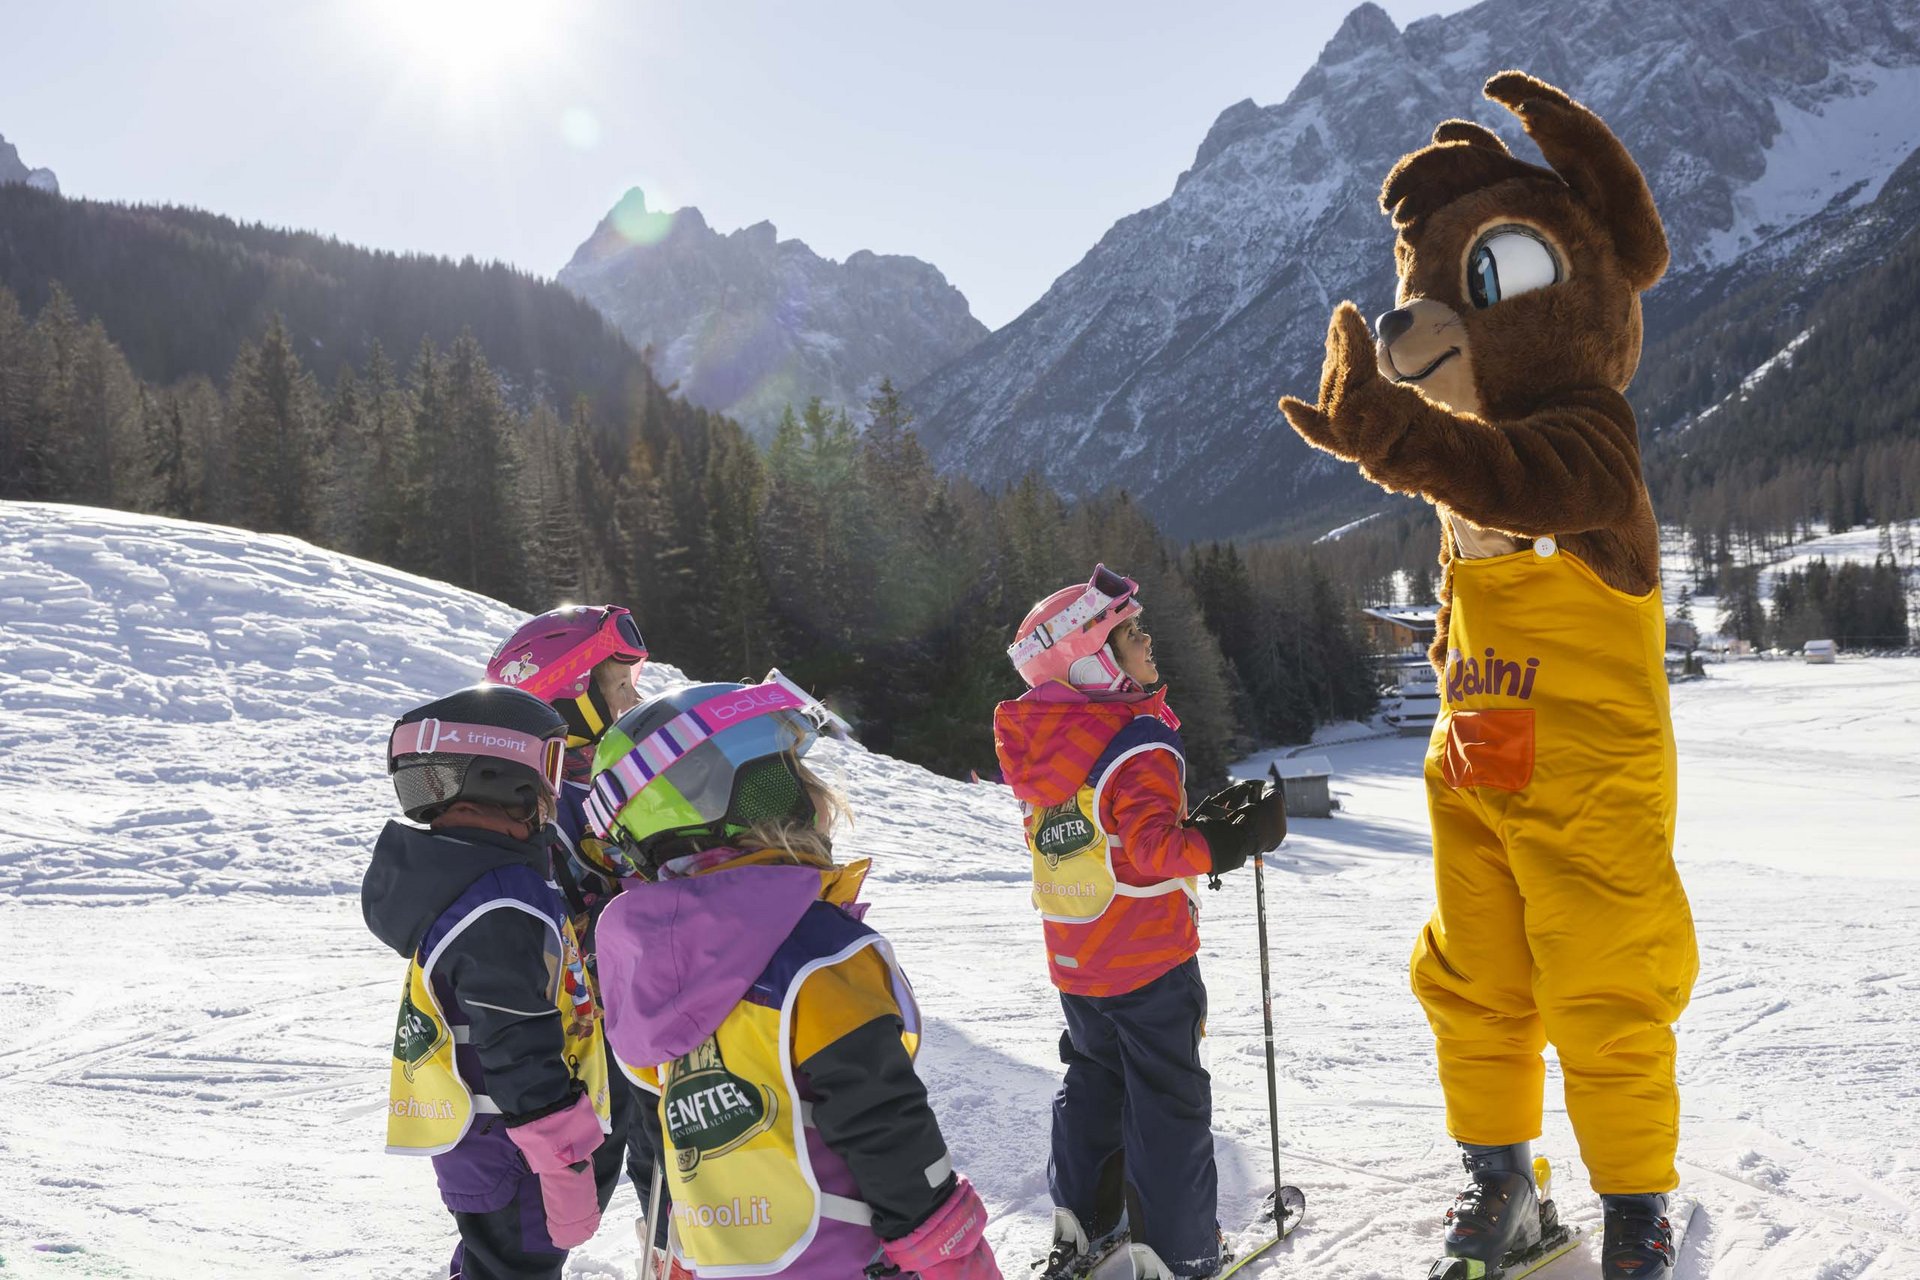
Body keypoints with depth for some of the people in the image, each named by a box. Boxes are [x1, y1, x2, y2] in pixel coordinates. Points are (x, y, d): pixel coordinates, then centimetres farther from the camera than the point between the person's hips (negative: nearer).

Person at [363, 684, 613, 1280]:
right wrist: (566, 1169, -19)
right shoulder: (502, 912, -28)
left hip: (465, 1136, 9)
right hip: (507, 1147, -9)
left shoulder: (444, 870, 5)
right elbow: (523, 1057, -26)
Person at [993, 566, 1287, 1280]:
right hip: (1148, 960, -7)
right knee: (1168, 1103, 4)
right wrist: (1238, 839, -20)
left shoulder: (1040, 751, 3)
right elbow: (1154, 848, -28)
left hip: (1073, 963, 7)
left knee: (1094, 1081, 22)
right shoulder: (1140, 744, -21)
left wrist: (1205, 826, 11)